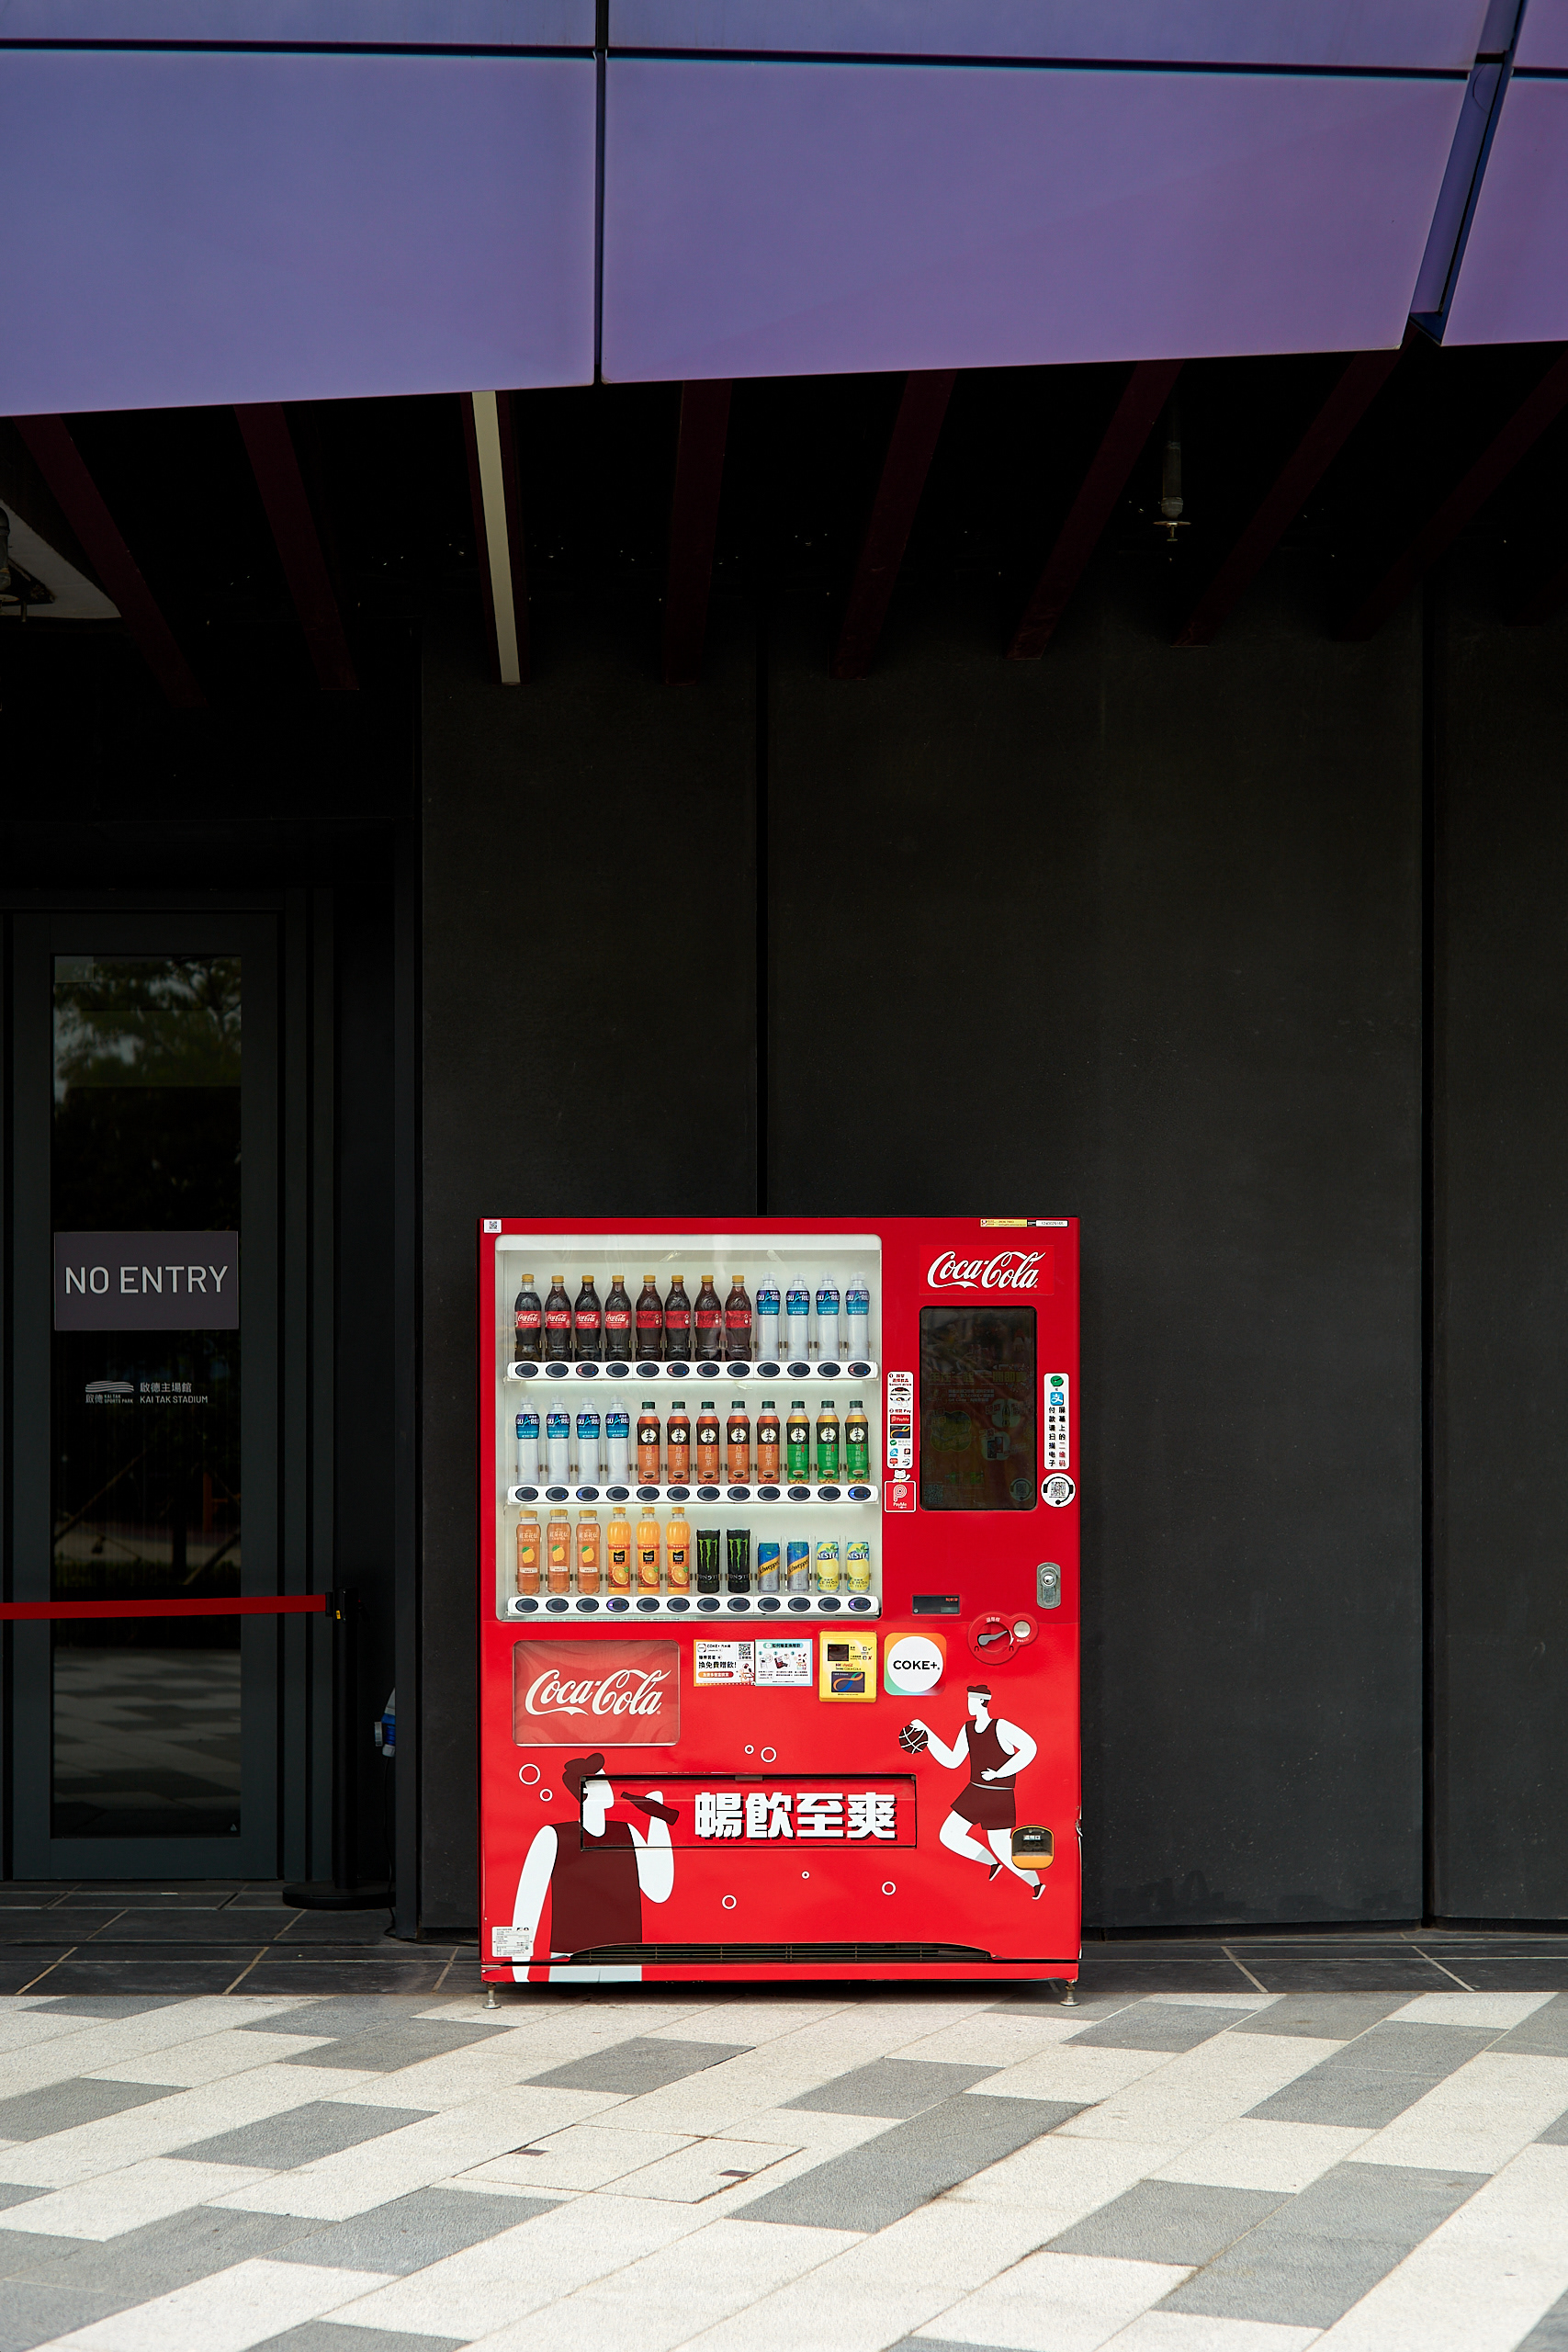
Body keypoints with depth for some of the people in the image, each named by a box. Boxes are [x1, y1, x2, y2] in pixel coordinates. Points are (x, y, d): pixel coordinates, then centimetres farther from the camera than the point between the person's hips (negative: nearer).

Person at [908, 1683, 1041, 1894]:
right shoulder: (968, 1729, 5)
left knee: (1001, 1847, -7)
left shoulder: (1001, 1727, -17)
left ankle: (1035, 1882, 14)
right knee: (948, 1835, 5)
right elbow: (952, 1761, 10)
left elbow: (1029, 1747, -26)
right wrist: (927, 1734, 5)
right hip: (974, 1792, 7)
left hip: (999, 1797, -7)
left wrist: (999, 1773, -24)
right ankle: (992, 1862, 19)